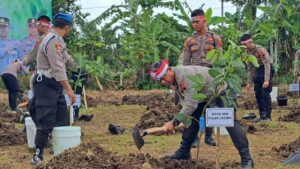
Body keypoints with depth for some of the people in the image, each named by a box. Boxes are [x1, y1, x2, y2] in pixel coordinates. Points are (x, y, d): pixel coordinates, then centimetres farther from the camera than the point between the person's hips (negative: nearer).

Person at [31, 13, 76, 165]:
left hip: (55, 85, 10)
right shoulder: (53, 41, -19)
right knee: (46, 122, -8)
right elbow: (58, 68, -25)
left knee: (63, 120, 11)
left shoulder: (57, 40, 13)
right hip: (46, 86, -10)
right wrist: (69, 89, -27)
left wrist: (76, 64, 43)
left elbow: (65, 59, 29)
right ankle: (38, 155, -1)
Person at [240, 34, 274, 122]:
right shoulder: (247, 52, 2)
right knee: (258, 94, 7)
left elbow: (267, 64, -23)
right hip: (257, 71, 8)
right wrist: (249, 82, 9)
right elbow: (250, 68, 10)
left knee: (265, 94, -12)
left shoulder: (260, 49, -21)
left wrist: (266, 80, -29)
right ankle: (262, 115, 15)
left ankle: (268, 116, -6)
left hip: (266, 70, -8)